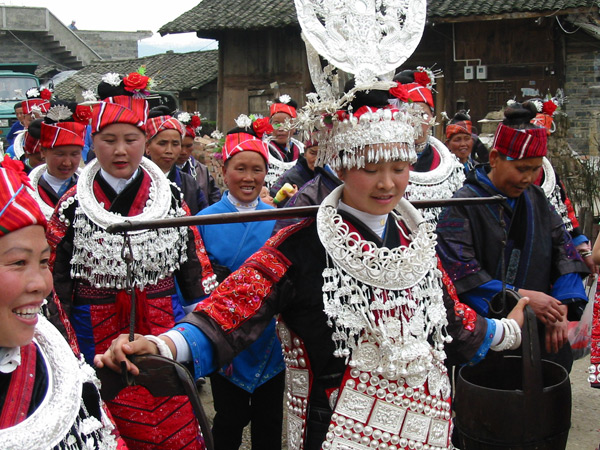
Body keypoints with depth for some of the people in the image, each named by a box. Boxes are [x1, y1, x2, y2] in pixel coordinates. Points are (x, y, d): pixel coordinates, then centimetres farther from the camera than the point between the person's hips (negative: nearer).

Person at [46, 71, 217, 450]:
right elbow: (55, 284, 3)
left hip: (167, 338, 1)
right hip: (98, 342, -1)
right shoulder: (73, 206, 0)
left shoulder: (170, 196, 4)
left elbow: (196, 270, 8)